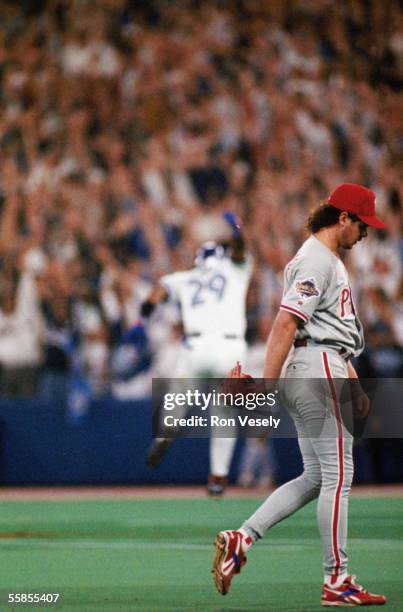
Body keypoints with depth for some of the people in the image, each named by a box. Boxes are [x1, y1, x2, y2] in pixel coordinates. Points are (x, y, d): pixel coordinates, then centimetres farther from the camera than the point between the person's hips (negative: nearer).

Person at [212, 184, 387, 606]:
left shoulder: (328, 260, 22)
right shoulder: (317, 260, -11)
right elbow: (285, 323, -20)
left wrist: (353, 381, 20)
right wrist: (267, 383, -26)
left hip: (311, 373, 11)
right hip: (316, 369, -11)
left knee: (316, 477, 10)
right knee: (336, 475, -6)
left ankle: (241, 539, 2)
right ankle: (337, 582, -3)